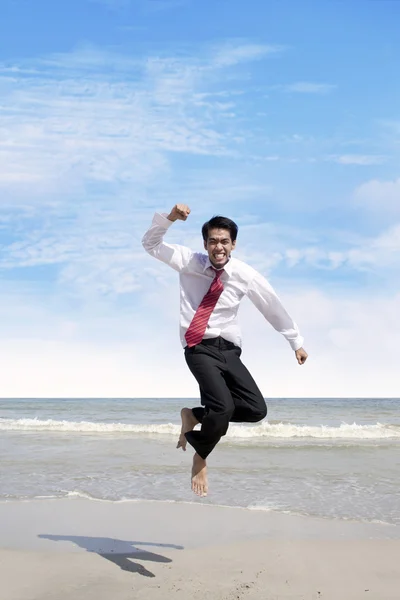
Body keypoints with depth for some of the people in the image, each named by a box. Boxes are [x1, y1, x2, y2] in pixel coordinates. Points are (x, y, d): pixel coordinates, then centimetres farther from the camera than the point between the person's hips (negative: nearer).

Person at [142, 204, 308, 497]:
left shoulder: (245, 274, 0)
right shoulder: (189, 261, 0)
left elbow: (274, 307, 10)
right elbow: (151, 244, 4)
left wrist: (297, 342, 16)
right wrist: (169, 218, -14)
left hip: (228, 350, 3)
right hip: (200, 349, -3)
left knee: (257, 409, -11)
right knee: (224, 407, -24)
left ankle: (194, 415, 12)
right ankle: (200, 459, 8)